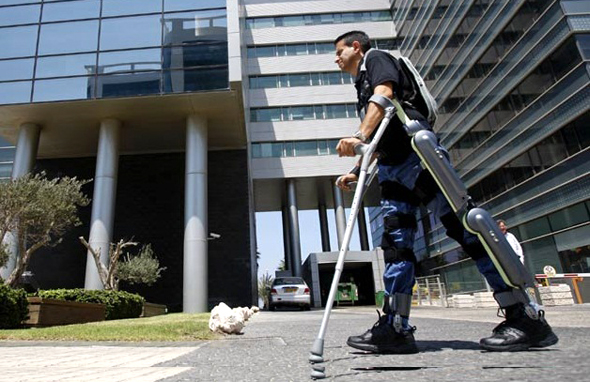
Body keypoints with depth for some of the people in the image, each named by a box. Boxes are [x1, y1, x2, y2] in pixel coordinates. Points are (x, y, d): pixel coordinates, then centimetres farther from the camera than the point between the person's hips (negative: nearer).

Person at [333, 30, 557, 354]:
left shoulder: (376, 59, 10)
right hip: (391, 167, 10)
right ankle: (395, 327, -1)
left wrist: (359, 136, -27)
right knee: (395, 241, -1)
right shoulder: (362, 86, 33)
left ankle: (526, 318, -6)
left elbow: (384, 94, -13)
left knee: (464, 227, -12)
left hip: (416, 151, -9)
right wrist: (356, 172, 23)